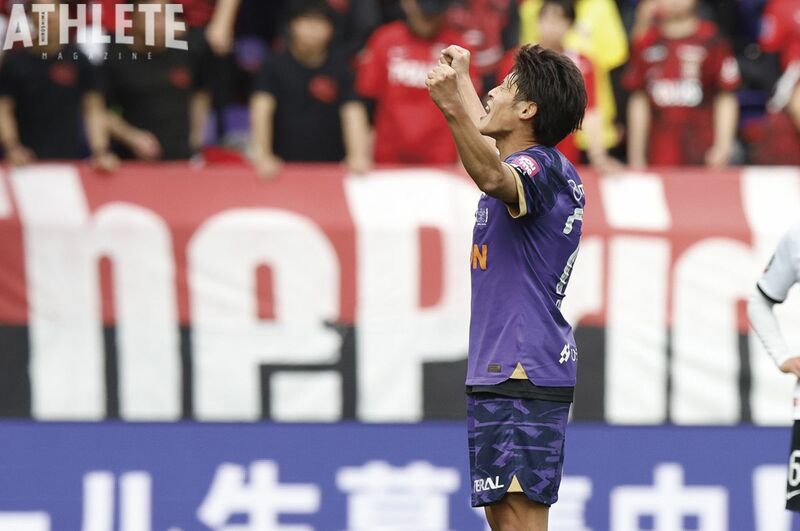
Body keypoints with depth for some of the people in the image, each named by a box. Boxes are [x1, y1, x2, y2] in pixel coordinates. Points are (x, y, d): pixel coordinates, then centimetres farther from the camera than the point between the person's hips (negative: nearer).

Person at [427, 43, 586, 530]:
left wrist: (454, 109, -51)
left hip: (522, 376, -11)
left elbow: (494, 177, -39)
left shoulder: (541, 168, -14)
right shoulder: (538, 165, 17)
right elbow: (489, 149, 42)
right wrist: (462, 79, 55)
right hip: (500, 374, 11)